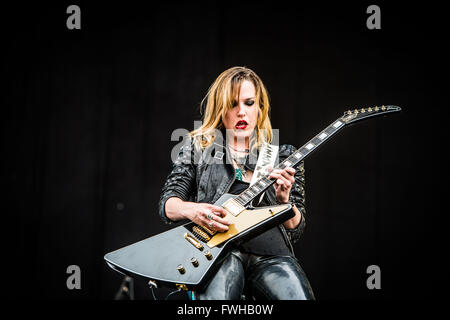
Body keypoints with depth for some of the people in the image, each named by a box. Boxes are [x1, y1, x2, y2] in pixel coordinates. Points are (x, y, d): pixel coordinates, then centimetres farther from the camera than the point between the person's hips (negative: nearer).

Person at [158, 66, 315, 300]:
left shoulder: (284, 157, 16)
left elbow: (296, 230, 12)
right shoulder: (198, 147, 16)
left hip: (271, 254, 2)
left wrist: (284, 200, -9)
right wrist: (190, 210, -14)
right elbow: (167, 203, 10)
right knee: (215, 297, -34)